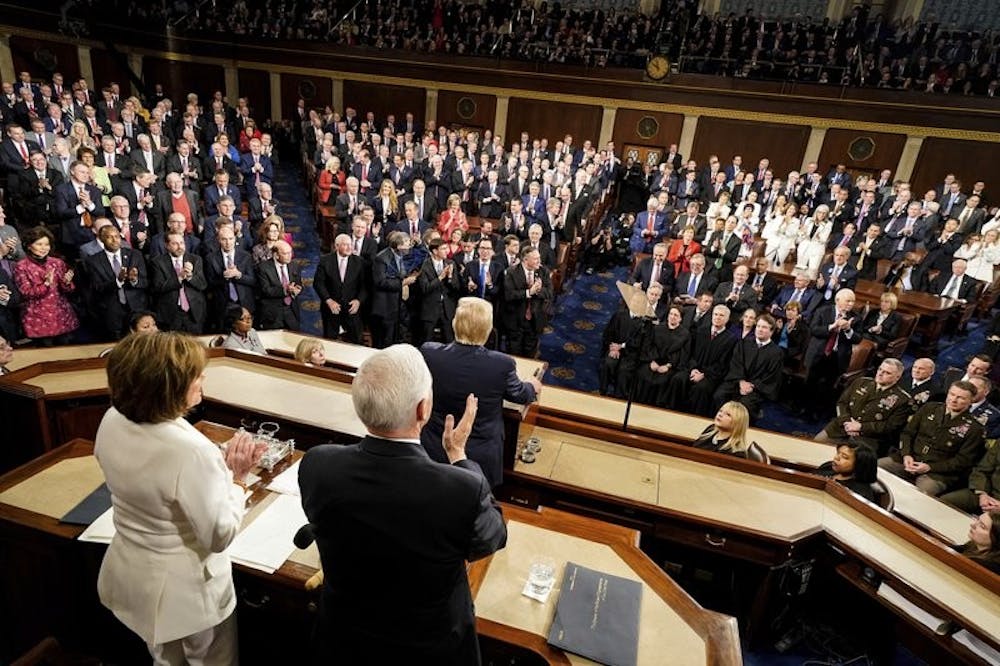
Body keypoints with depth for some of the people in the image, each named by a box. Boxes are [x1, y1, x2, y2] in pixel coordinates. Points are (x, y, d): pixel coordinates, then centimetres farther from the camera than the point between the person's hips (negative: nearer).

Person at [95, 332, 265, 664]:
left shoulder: (113, 421, -13)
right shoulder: (190, 450, -36)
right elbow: (219, 535, -26)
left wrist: (221, 465, -1)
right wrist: (237, 477, -17)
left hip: (130, 574, 6)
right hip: (182, 589, -6)